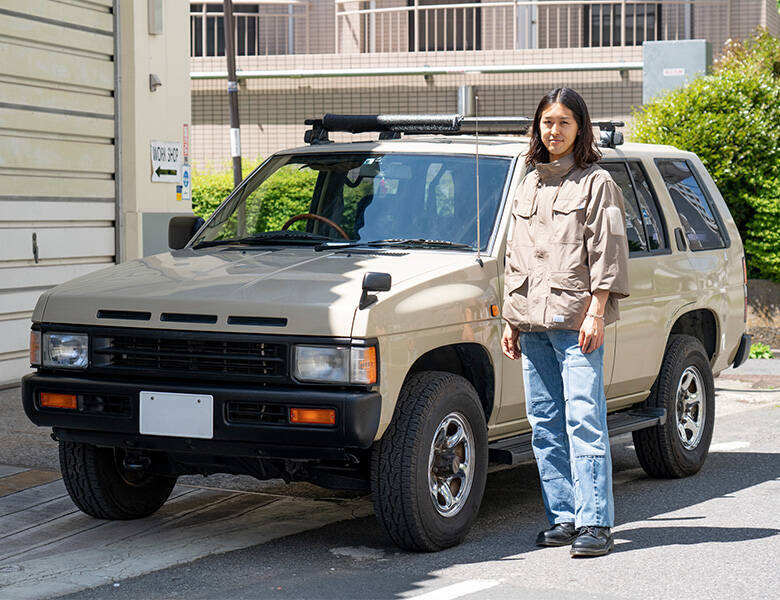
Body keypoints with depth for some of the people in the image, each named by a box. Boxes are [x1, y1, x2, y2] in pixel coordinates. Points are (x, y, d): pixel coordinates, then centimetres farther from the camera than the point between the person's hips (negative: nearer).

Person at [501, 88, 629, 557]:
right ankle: (564, 518, 11)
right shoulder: (529, 186, 20)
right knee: (545, 424, 5)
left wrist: (596, 313, -13)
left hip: (576, 320, -6)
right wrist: (511, 319, 17)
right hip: (532, 321, 6)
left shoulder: (596, 183, 2)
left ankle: (596, 523, -12)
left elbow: (606, 253, -4)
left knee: (585, 420, -11)